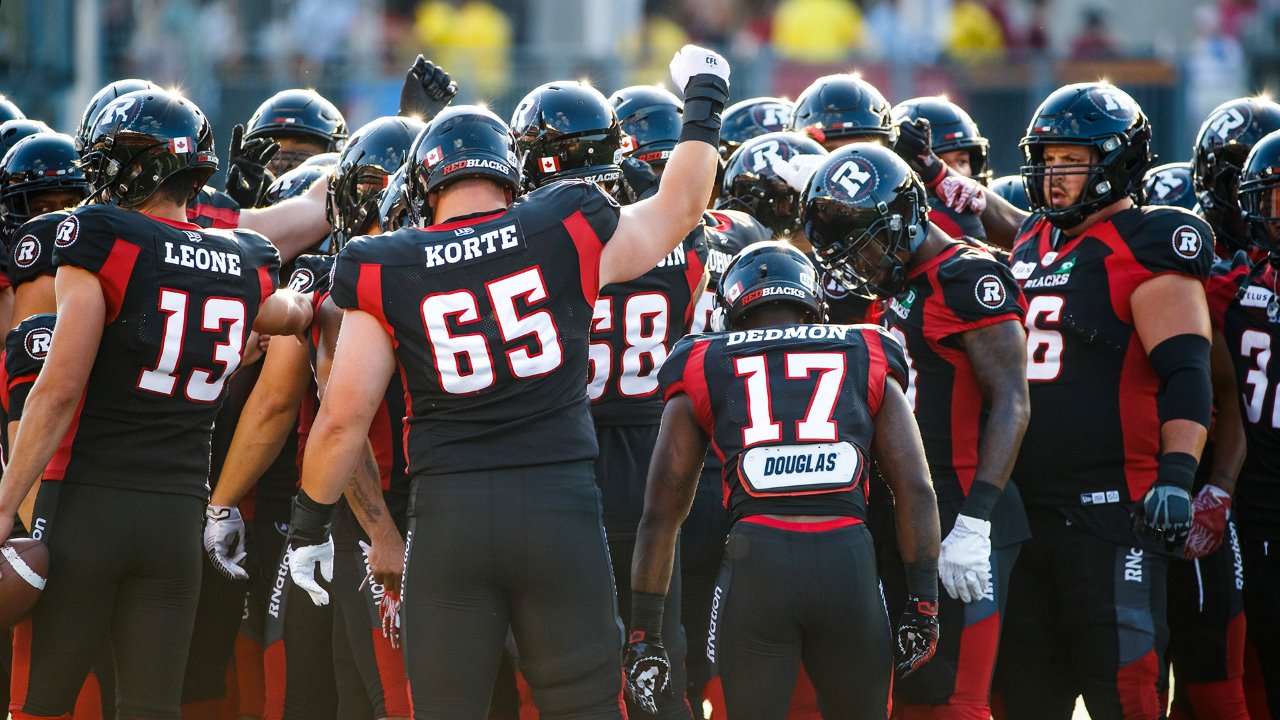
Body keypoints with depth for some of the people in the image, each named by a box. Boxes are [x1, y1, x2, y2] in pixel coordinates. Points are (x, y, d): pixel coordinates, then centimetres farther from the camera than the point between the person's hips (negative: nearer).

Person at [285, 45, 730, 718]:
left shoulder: (386, 274, 1)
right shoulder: (567, 235, 1)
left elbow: (343, 419, 1)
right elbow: (677, 209, 20)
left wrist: (309, 521, 16)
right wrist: (703, 103, 36)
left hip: (449, 515, 0)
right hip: (560, 506, 0)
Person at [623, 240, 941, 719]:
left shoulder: (702, 371, 18)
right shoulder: (869, 361, 19)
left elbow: (660, 515, 15)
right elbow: (916, 491, 10)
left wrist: (644, 634, 18)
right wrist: (923, 604, 12)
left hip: (756, 559, 0)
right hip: (849, 558, 1)